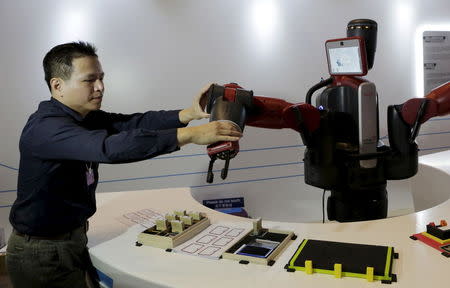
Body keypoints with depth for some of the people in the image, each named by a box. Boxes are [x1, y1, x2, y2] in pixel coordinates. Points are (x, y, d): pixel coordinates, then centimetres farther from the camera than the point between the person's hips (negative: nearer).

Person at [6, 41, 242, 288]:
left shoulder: (85, 117, 2)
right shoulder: (46, 127, -26)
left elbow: (132, 123, -11)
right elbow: (111, 147, -40)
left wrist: (189, 113, -24)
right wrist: (190, 134, -42)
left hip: (75, 239, 8)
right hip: (42, 254, -7)